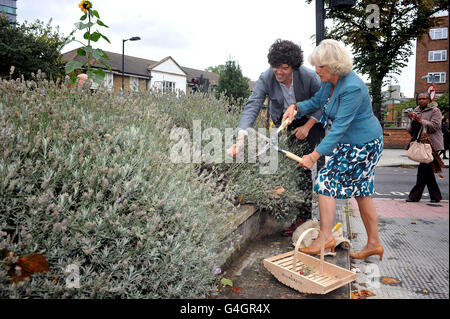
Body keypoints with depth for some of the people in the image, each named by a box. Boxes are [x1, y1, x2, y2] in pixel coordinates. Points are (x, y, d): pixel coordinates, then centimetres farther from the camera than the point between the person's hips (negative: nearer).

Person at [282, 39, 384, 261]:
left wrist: (314, 155, -31)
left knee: (326, 180, -10)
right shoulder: (330, 82, 2)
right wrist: (295, 107, -3)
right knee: (361, 192, 14)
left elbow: (339, 128, -29)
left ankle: (325, 237, -1)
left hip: (362, 146, -10)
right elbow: (315, 102, 17)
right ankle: (374, 244, 26)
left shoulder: (352, 88, -26)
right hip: (352, 143, 10)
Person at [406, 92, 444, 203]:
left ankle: (415, 195, -3)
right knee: (427, 170, 8)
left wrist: (421, 121, -21)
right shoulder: (415, 111, 18)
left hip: (431, 144, -6)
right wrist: (412, 121, -7)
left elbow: (435, 126, -13)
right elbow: (410, 130, 11)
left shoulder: (435, 111, 1)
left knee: (423, 169, -10)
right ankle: (436, 196, 17)